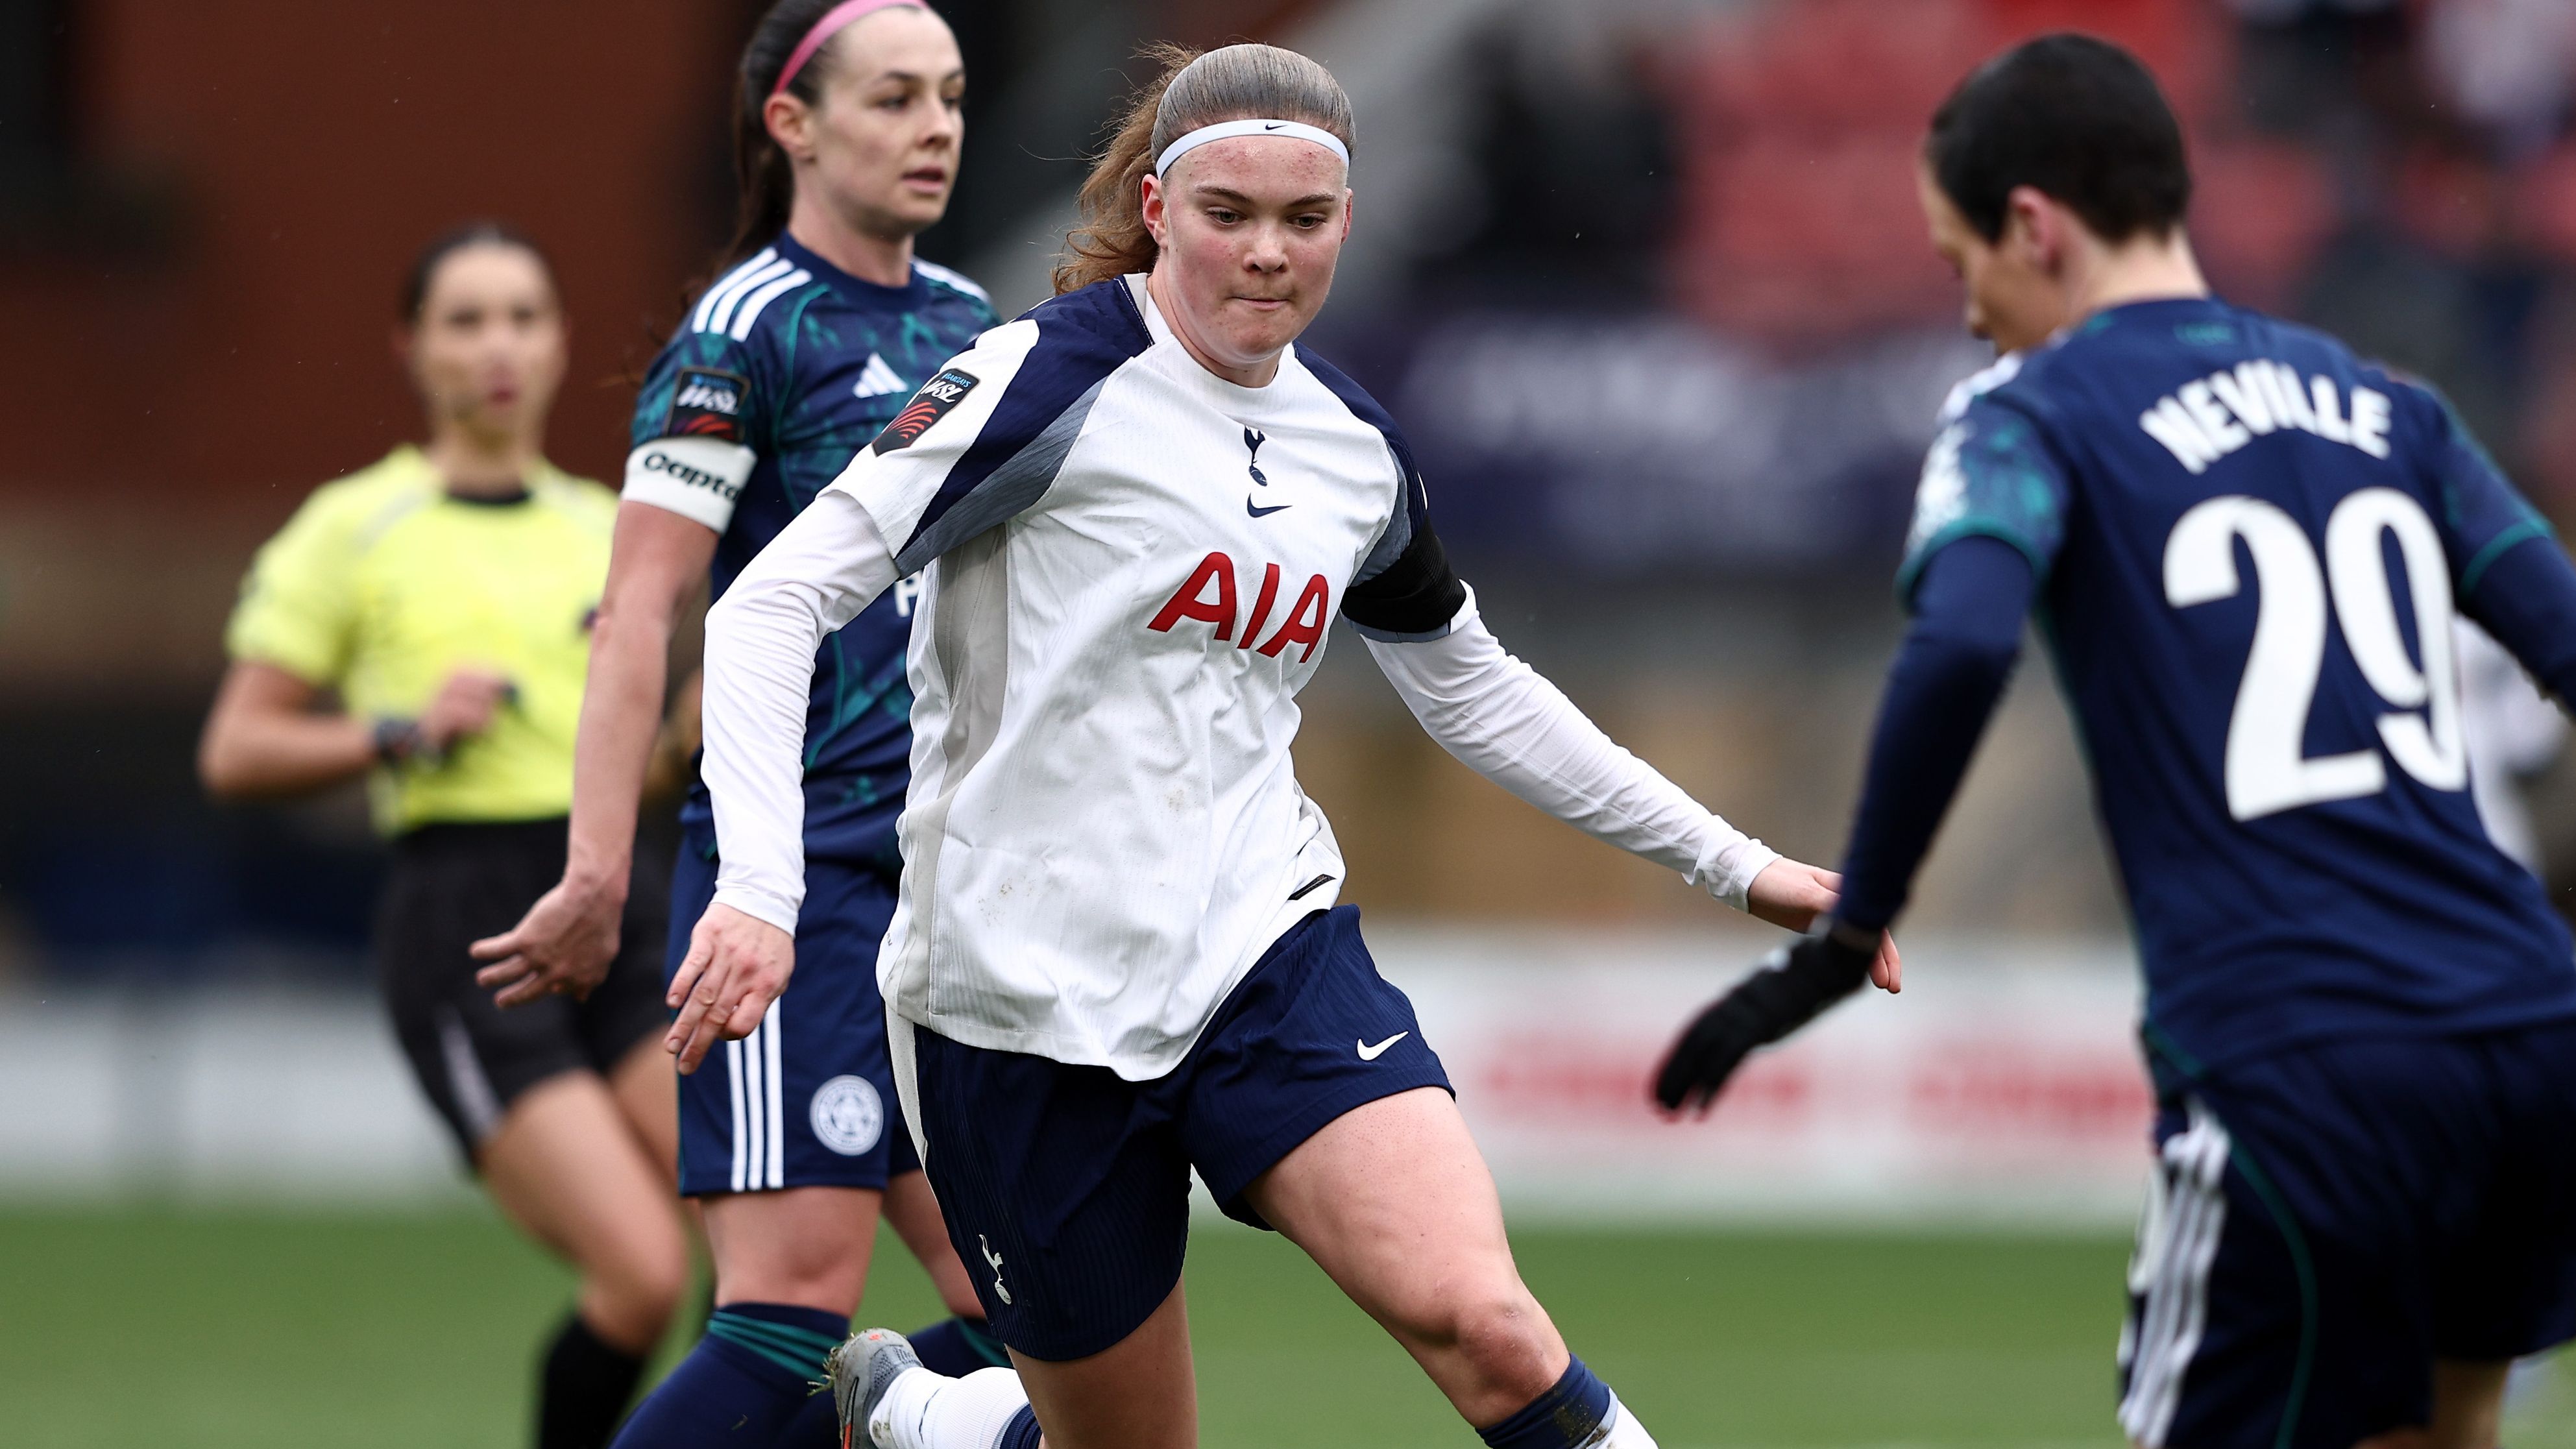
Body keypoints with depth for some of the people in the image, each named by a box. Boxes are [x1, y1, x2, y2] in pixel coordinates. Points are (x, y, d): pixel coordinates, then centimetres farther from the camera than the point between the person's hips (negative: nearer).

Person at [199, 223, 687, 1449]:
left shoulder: (606, 528, 17)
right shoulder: (354, 530, 4)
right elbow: (233, 753, 4)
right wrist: (403, 733, -10)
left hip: (610, 906, 5)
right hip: (460, 927, -5)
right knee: (641, 1273, -19)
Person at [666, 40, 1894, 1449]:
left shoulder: (1354, 447, 9)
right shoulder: (1054, 380, -11)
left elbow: (1479, 695, 26)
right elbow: (773, 605, -15)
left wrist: (1734, 864, 26)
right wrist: (758, 890, -28)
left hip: (1271, 953, 4)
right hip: (1024, 1000, -4)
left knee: (1474, 1318, -22)